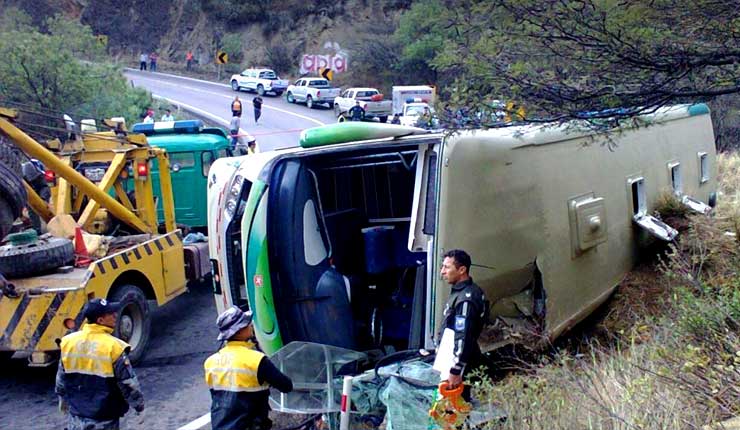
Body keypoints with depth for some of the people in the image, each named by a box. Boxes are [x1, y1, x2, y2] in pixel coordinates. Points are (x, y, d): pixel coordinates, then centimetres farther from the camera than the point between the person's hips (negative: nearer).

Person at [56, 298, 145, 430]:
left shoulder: (69, 342, -5)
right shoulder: (114, 347, -20)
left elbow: (60, 380, 7)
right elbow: (128, 383, -13)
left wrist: (63, 402, 24)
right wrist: (138, 404, 3)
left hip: (76, 416, 5)